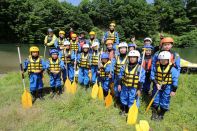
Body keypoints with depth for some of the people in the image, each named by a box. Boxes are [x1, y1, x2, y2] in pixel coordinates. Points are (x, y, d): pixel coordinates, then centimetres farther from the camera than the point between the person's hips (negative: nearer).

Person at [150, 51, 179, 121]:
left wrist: (173, 90, -9)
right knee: (155, 100, 13)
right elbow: (152, 76, -3)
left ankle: (161, 115, 29)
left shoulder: (172, 68, -14)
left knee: (164, 102, 8)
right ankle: (154, 113, 33)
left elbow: (175, 80, -10)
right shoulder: (156, 66, -8)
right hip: (157, 85, 2)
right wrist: (156, 84, -16)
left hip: (167, 87, -2)